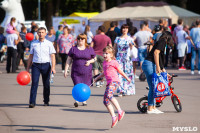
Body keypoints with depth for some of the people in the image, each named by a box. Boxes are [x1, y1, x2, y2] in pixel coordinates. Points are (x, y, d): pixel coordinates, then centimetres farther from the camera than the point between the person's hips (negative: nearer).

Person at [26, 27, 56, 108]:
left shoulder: (49, 44, 5)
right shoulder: (33, 44, 10)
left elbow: (52, 56, -1)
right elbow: (31, 56, 15)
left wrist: (53, 67, -13)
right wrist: (28, 68, 12)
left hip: (46, 65, 0)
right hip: (36, 65, 0)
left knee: (46, 84, 6)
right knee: (34, 83, -11)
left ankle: (46, 101, 21)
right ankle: (32, 102, -14)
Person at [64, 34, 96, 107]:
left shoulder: (90, 49, 7)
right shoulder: (73, 49, 6)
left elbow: (94, 58, 15)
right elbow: (69, 60, 8)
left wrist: (90, 61, -7)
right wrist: (66, 70, 2)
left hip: (87, 72, 1)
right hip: (76, 72, -1)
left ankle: (84, 100, 23)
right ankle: (76, 100, -20)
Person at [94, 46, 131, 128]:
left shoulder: (114, 62, -1)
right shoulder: (104, 63, 20)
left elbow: (120, 71, 10)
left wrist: (127, 78, 18)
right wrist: (97, 78, 34)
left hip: (114, 81, -8)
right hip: (109, 83, 8)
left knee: (109, 95, -31)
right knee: (105, 101, 1)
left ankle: (120, 111, -24)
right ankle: (113, 117, 7)